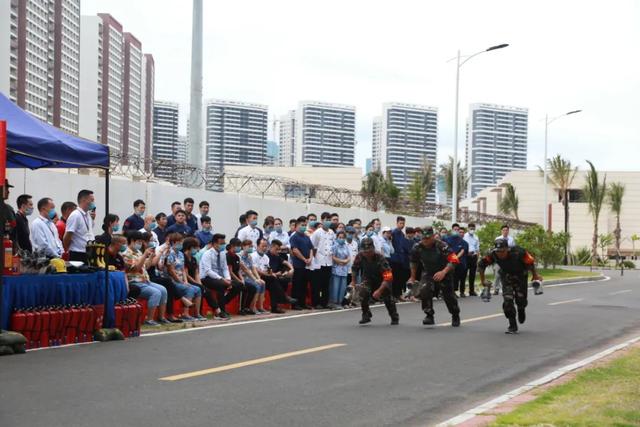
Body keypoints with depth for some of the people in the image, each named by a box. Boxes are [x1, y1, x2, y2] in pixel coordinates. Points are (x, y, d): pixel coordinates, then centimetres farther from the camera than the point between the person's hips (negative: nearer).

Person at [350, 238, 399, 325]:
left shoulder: (380, 259, -33)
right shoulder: (359, 257, -21)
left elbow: (388, 277, -35)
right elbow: (354, 268, 2)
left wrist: (379, 290, -41)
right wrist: (353, 282, 6)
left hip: (381, 280, -2)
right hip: (368, 279, 2)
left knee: (387, 297, -5)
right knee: (363, 291, -26)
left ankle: (394, 317, 24)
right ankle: (366, 315, -8)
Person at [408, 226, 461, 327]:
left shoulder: (441, 246, -26)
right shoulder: (417, 248, -14)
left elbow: (453, 260, -29)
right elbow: (414, 262, 6)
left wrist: (443, 272, -42)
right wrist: (412, 277, 13)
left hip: (444, 274, -2)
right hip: (428, 273, 2)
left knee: (449, 296, 7)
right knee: (424, 291, -25)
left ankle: (455, 316, 36)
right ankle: (429, 316, -12)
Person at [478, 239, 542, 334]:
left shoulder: (518, 252, -36)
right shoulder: (493, 255, -29)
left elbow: (530, 262, -20)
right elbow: (481, 264, -13)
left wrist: (535, 275, -4)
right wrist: (482, 280, -7)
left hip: (520, 276, -1)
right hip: (506, 277, 1)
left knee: (520, 299, 4)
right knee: (507, 300, -13)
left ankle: (521, 311, 43)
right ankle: (513, 326, -1)